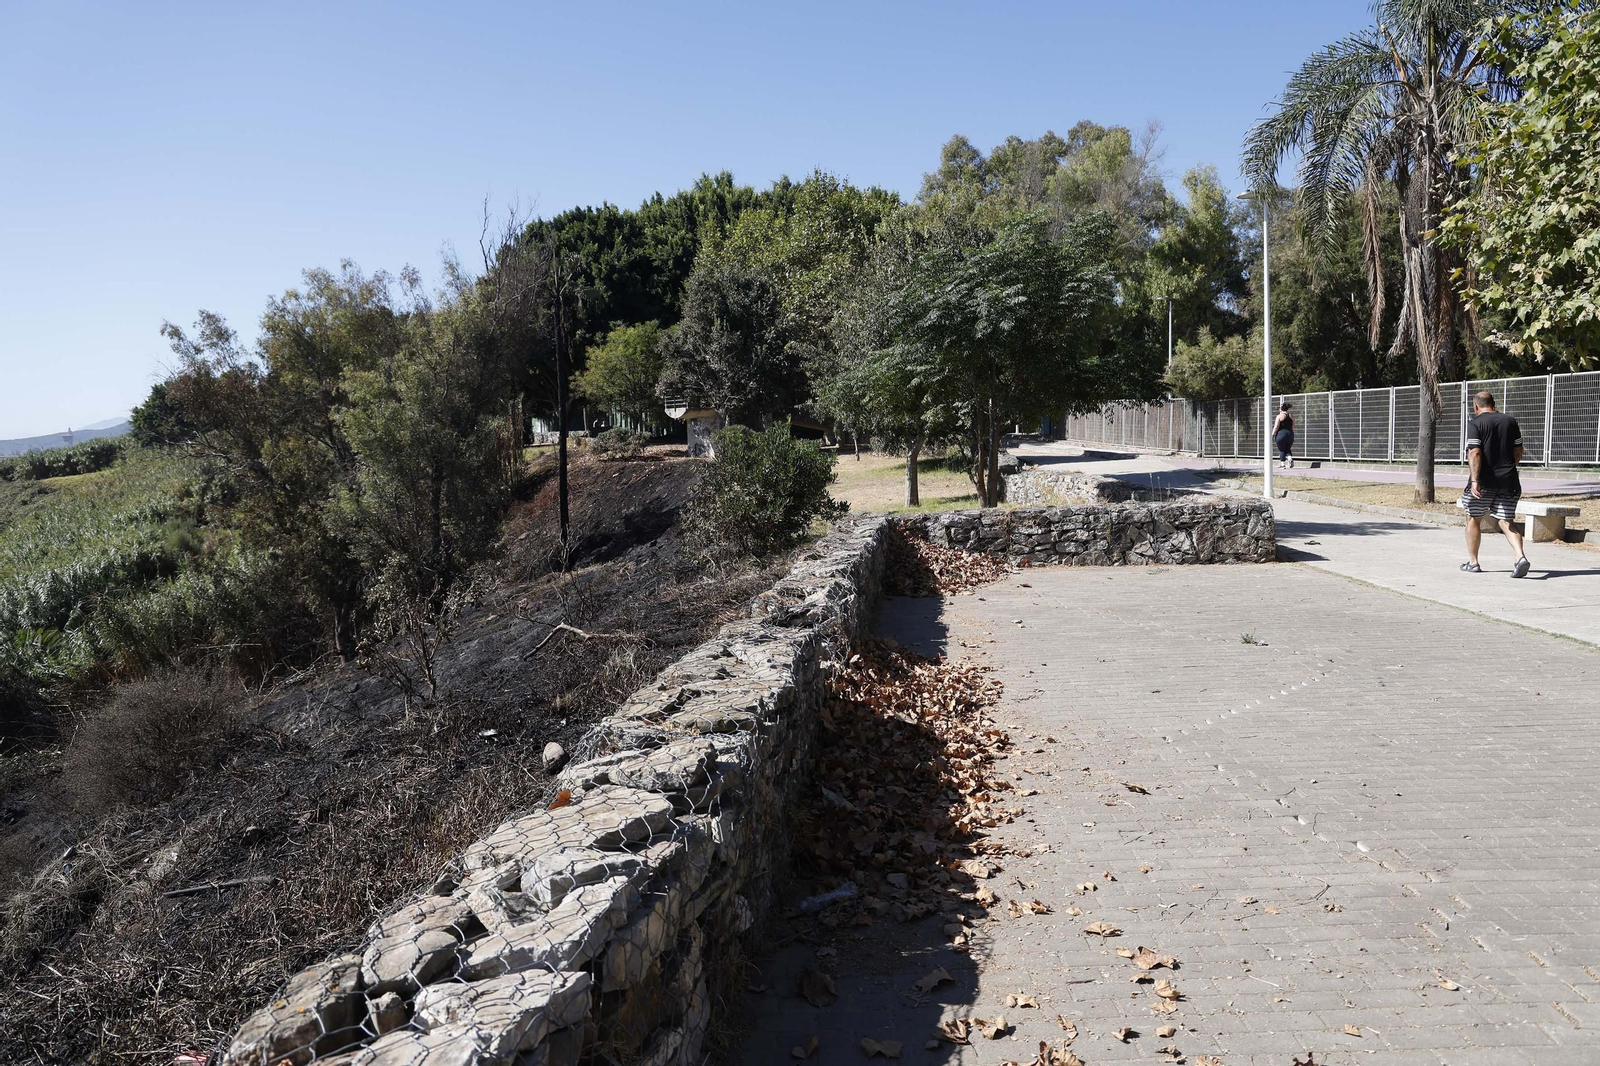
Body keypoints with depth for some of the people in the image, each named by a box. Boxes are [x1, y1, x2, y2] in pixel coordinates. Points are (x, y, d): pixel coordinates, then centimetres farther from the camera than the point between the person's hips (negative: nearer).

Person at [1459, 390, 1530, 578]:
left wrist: (1474, 480, -22)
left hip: (1484, 480, -4)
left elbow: (1474, 453, -17)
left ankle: (1473, 563, 18)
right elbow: (1518, 451, 13)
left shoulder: (1475, 423, -6)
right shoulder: (1510, 421, 10)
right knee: (1506, 521, 6)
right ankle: (1521, 557, -16)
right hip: (1508, 480, 4)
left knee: (1473, 519, 12)